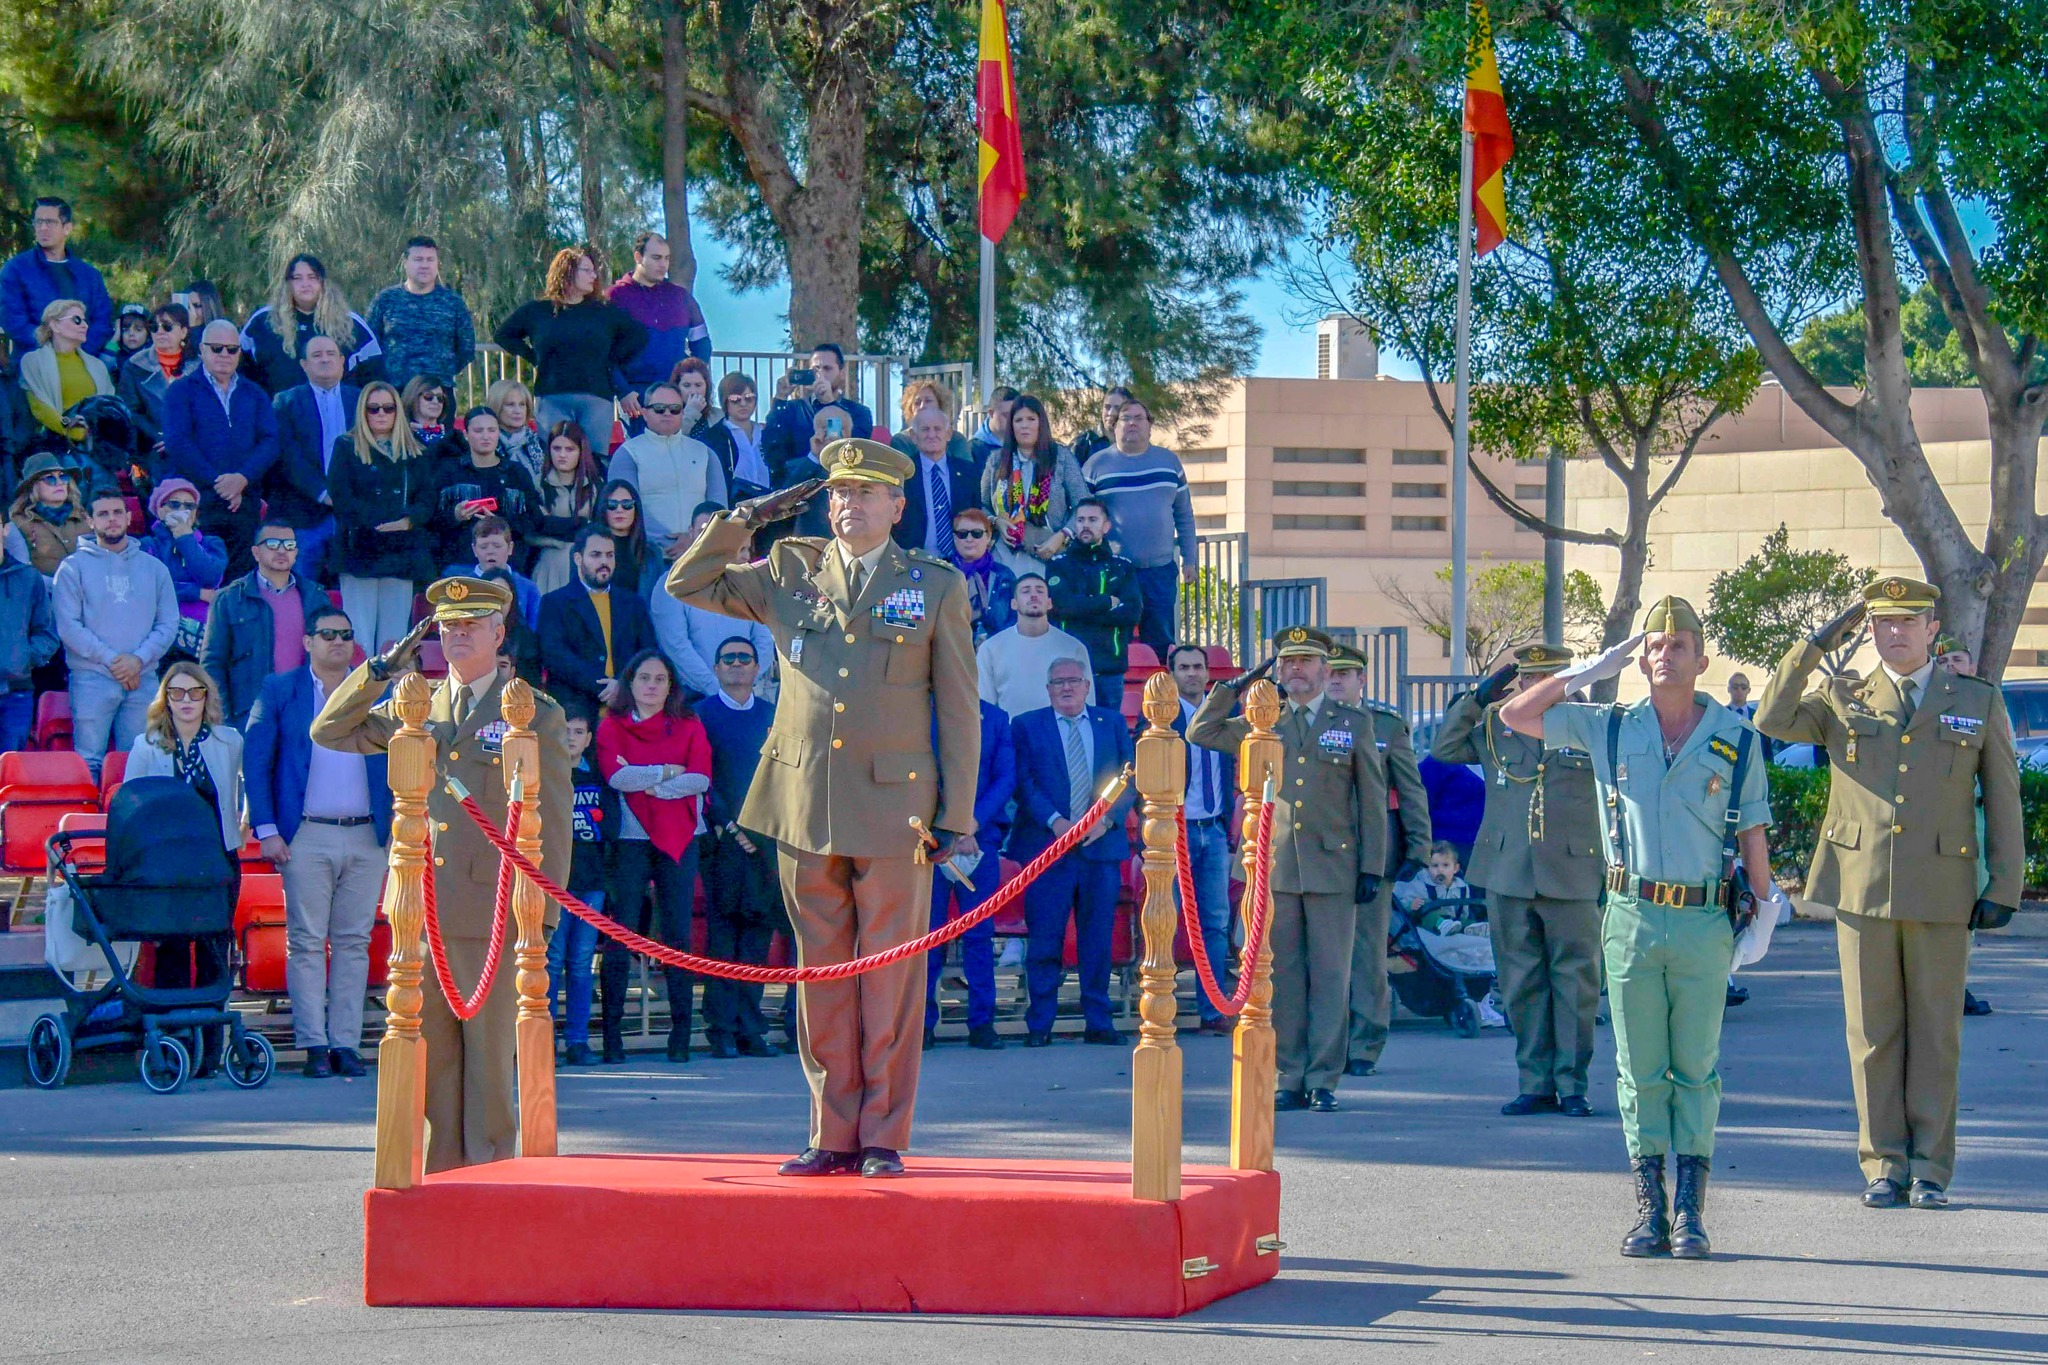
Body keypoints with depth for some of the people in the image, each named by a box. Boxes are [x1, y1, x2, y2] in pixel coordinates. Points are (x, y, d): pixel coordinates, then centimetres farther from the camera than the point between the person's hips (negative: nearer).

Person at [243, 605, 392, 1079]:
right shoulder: (279, 691, 5)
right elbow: (255, 763, 2)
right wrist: (266, 829, -7)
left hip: (367, 838, 2)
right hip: (306, 838, -2)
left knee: (354, 942, 3)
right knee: (306, 942, -3)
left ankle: (345, 1044, 5)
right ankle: (314, 1045, -1)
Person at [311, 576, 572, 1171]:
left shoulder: (536, 715, 3)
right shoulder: (414, 707, 15)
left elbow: (554, 824, 1)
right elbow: (330, 731, 17)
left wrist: (542, 913, -6)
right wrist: (382, 669, 5)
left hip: (493, 914, -4)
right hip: (421, 909, 4)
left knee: (489, 1060, 0)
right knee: (432, 1057, 5)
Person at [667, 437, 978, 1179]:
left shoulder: (936, 587, 5)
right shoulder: (788, 573, 11)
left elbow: (959, 710, 4)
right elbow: (687, 583, 16)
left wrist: (957, 813, -1)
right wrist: (745, 519, 4)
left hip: (893, 809, -3)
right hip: (805, 805, 3)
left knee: (890, 979, -1)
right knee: (821, 978, 6)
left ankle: (883, 1138, 6)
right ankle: (833, 1136, 12)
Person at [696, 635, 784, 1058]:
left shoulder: (773, 716, 16)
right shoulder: (702, 714, 5)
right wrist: (728, 823, -12)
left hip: (766, 835, 3)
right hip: (722, 835, -3)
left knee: (758, 929, 3)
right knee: (722, 931, -5)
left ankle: (750, 1028, 7)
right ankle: (722, 1030, -4)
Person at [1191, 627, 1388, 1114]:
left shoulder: (1354, 723, 8)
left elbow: (1372, 800, 7)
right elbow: (1200, 732, 13)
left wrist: (1372, 867, 0)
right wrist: (1236, 686, 4)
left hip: (1332, 867, -2)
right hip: (1276, 867, 2)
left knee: (1330, 977, -2)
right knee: (1283, 977, 3)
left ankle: (1324, 1080, 2)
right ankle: (1290, 1079, 7)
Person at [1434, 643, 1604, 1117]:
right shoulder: (1494, 726, 11)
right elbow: (1443, 750, 5)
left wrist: (1611, 873, 2)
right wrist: (1479, 697, -2)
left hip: (1572, 877, -2)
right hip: (1508, 877, 2)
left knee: (1575, 984, 0)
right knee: (1522, 984, 5)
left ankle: (1571, 1084, 8)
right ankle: (1535, 1084, 12)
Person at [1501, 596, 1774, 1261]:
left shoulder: (1737, 740, 3)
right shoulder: (1610, 729, 6)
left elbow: (1752, 834, 7)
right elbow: (1514, 715, 9)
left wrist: (1765, 911, 4)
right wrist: (1585, 672, 7)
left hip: (1703, 925, -1)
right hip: (1632, 919, 1)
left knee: (1696, 1068, 2)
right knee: (1640, 1070, 3)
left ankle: (1691, 1210, 5)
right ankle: (1649, 1209, 8)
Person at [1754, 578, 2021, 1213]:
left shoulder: (1979, 703, 8)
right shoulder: (1842, 701, 10)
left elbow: (2004, 803, 9)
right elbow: (1772, 721, -5)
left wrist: (2004, 888, 2)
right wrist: (1816, 645, -7)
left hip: (1942, 894, -1)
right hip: (1861, 891, 1)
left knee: (1936, 1035, 2)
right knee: (1873, 1035, 3)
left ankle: (1931, 1169, 8)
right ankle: (1884, 1166, 10)